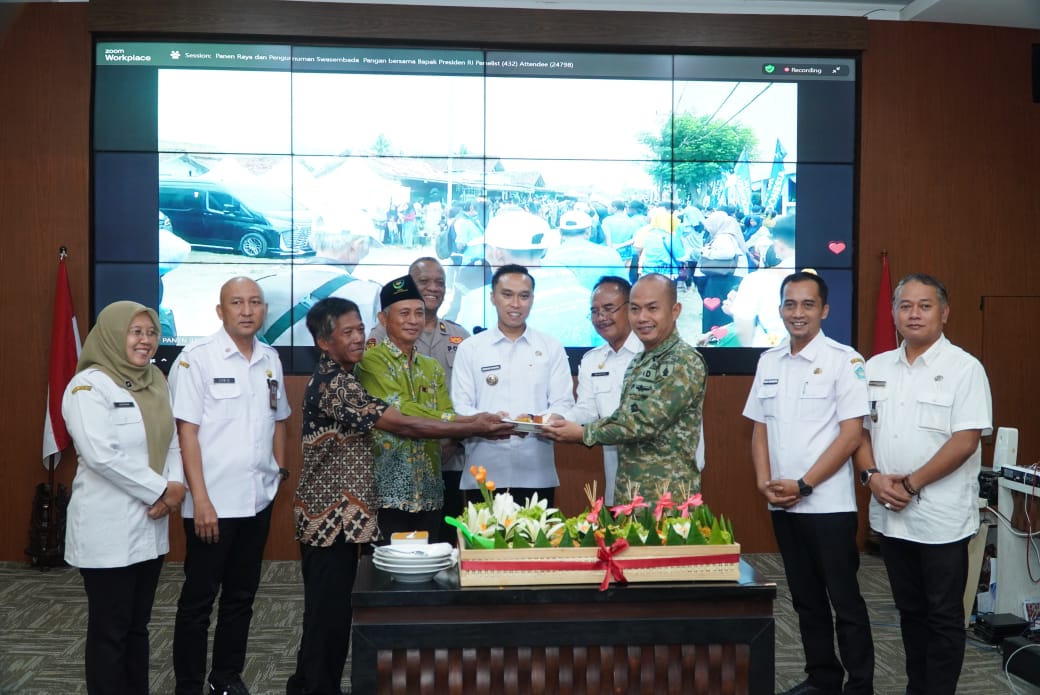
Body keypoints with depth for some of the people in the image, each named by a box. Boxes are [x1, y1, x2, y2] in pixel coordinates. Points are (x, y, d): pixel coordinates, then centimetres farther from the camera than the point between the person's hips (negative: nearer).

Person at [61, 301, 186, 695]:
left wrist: (176, 484, -9)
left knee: (138, 625, 15)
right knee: (110, 630, 4)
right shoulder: (89, 385, -12)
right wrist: (160, 490, -17)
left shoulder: (155, 382, 10)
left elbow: (171, 442, 10)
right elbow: (101, 455, -22)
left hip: (150, 526, 7)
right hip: (108, 530, -7)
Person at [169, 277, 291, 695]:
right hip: (213, 503, -5)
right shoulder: (196, 359, -10)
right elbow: (186, 431, -12)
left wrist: (279, 473, 12)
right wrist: (201, 499, -15)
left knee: (241, 595, 16)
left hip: (258, 500, 6)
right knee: (199, 598, 7)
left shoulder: (270, 359, 8)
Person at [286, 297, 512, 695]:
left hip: (337, 513, 10)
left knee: (329, 610, 17)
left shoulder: (338, 378, 14)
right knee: (329, 613, 0)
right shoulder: (334, 385, -19)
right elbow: (402, 425, -24)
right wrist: (475, 428, -22)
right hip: (330, 516, -10)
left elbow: (382, 426, 14)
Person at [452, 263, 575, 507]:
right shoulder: (469, 348, 8)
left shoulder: (552, 348, 10)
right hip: (483, 474, 0)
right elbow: (460, 406, 2)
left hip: (537, 474, 0)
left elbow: (563, 403, 4)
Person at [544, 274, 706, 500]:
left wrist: (583, 433, -14)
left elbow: (647, 422, -21)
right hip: (627, 491, 8)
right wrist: (569, 426, -1)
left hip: (668, 496, -7)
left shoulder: (686, 363, -15)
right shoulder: (638, 362, 12)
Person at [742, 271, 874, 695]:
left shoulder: (844, 360, -8)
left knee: (845, 601, 3)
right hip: (782, 505, 6)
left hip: (829, 504, -5)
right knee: (806, 599, 15)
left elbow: (850, 436, -12)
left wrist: (803, 485, -13)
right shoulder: (768, 361, 9)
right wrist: (764, 482, -2)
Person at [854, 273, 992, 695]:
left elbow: (965, 440, -15)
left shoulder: (964, 368, -8)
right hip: (890, 514, 5)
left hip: (941, 518, -5)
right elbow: (861, 429, 11)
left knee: (943, 616, 6)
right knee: (910, 610, 17)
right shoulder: (876, 367, 9)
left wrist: (911, 484, -16)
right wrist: (872, 476, -6)